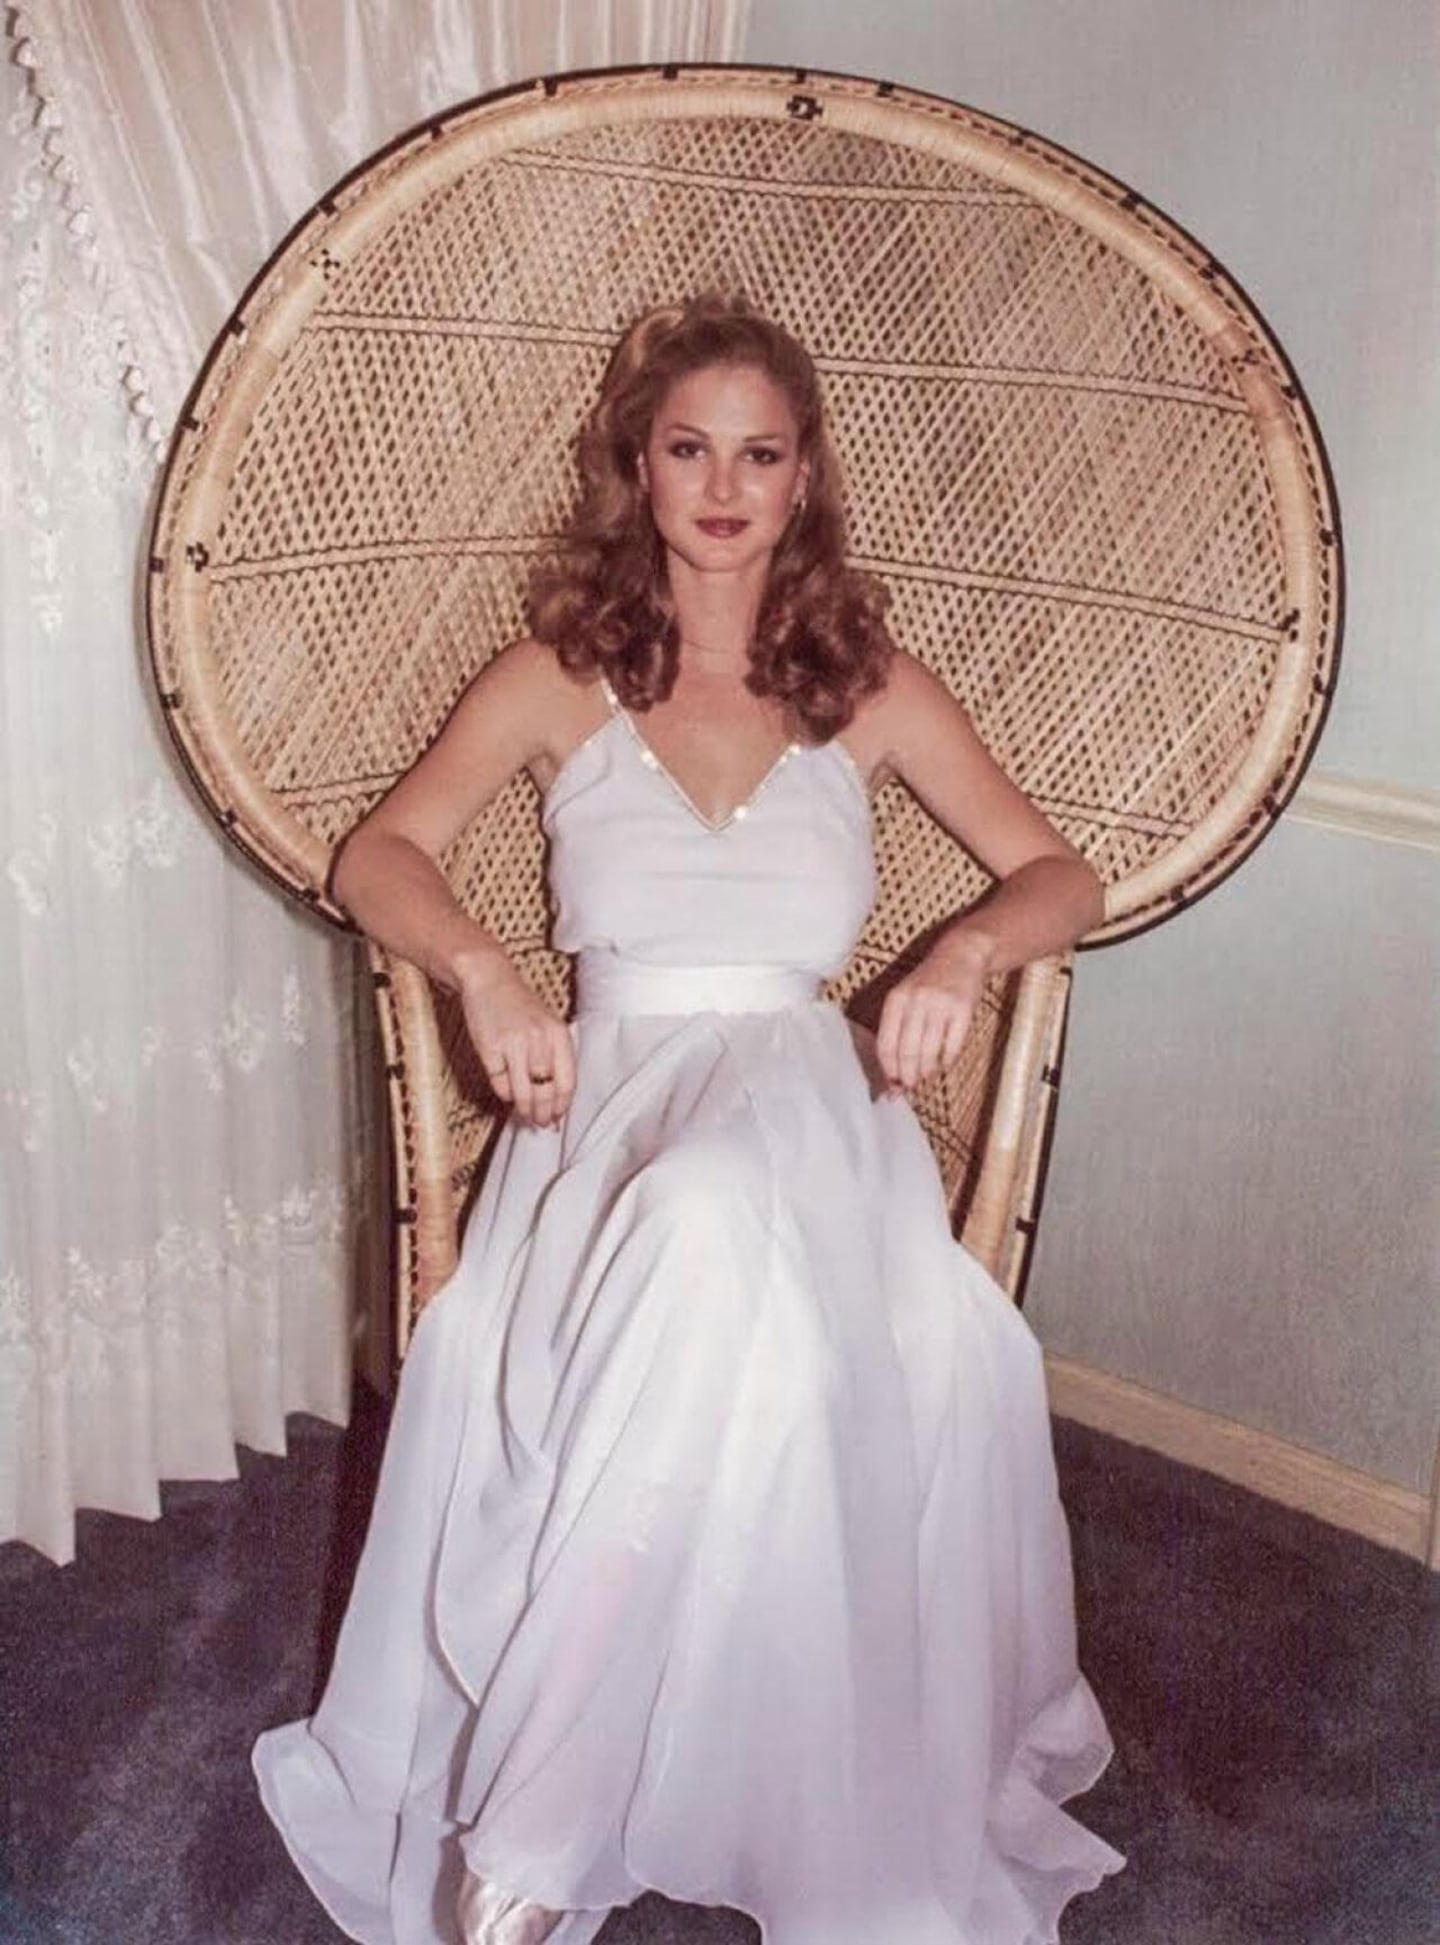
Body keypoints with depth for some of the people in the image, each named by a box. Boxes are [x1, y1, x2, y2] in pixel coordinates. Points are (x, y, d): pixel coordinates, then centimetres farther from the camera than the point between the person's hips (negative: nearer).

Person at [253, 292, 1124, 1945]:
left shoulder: (873, 690, 15)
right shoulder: (557, 678, 13)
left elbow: (1062, 876, 14)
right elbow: (378, 857, 5)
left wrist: (962, 952, -9)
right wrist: (483, 972, -16)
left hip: (807, 1092, 0)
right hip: (610, 1094, 0)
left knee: (715, 1238, -39)